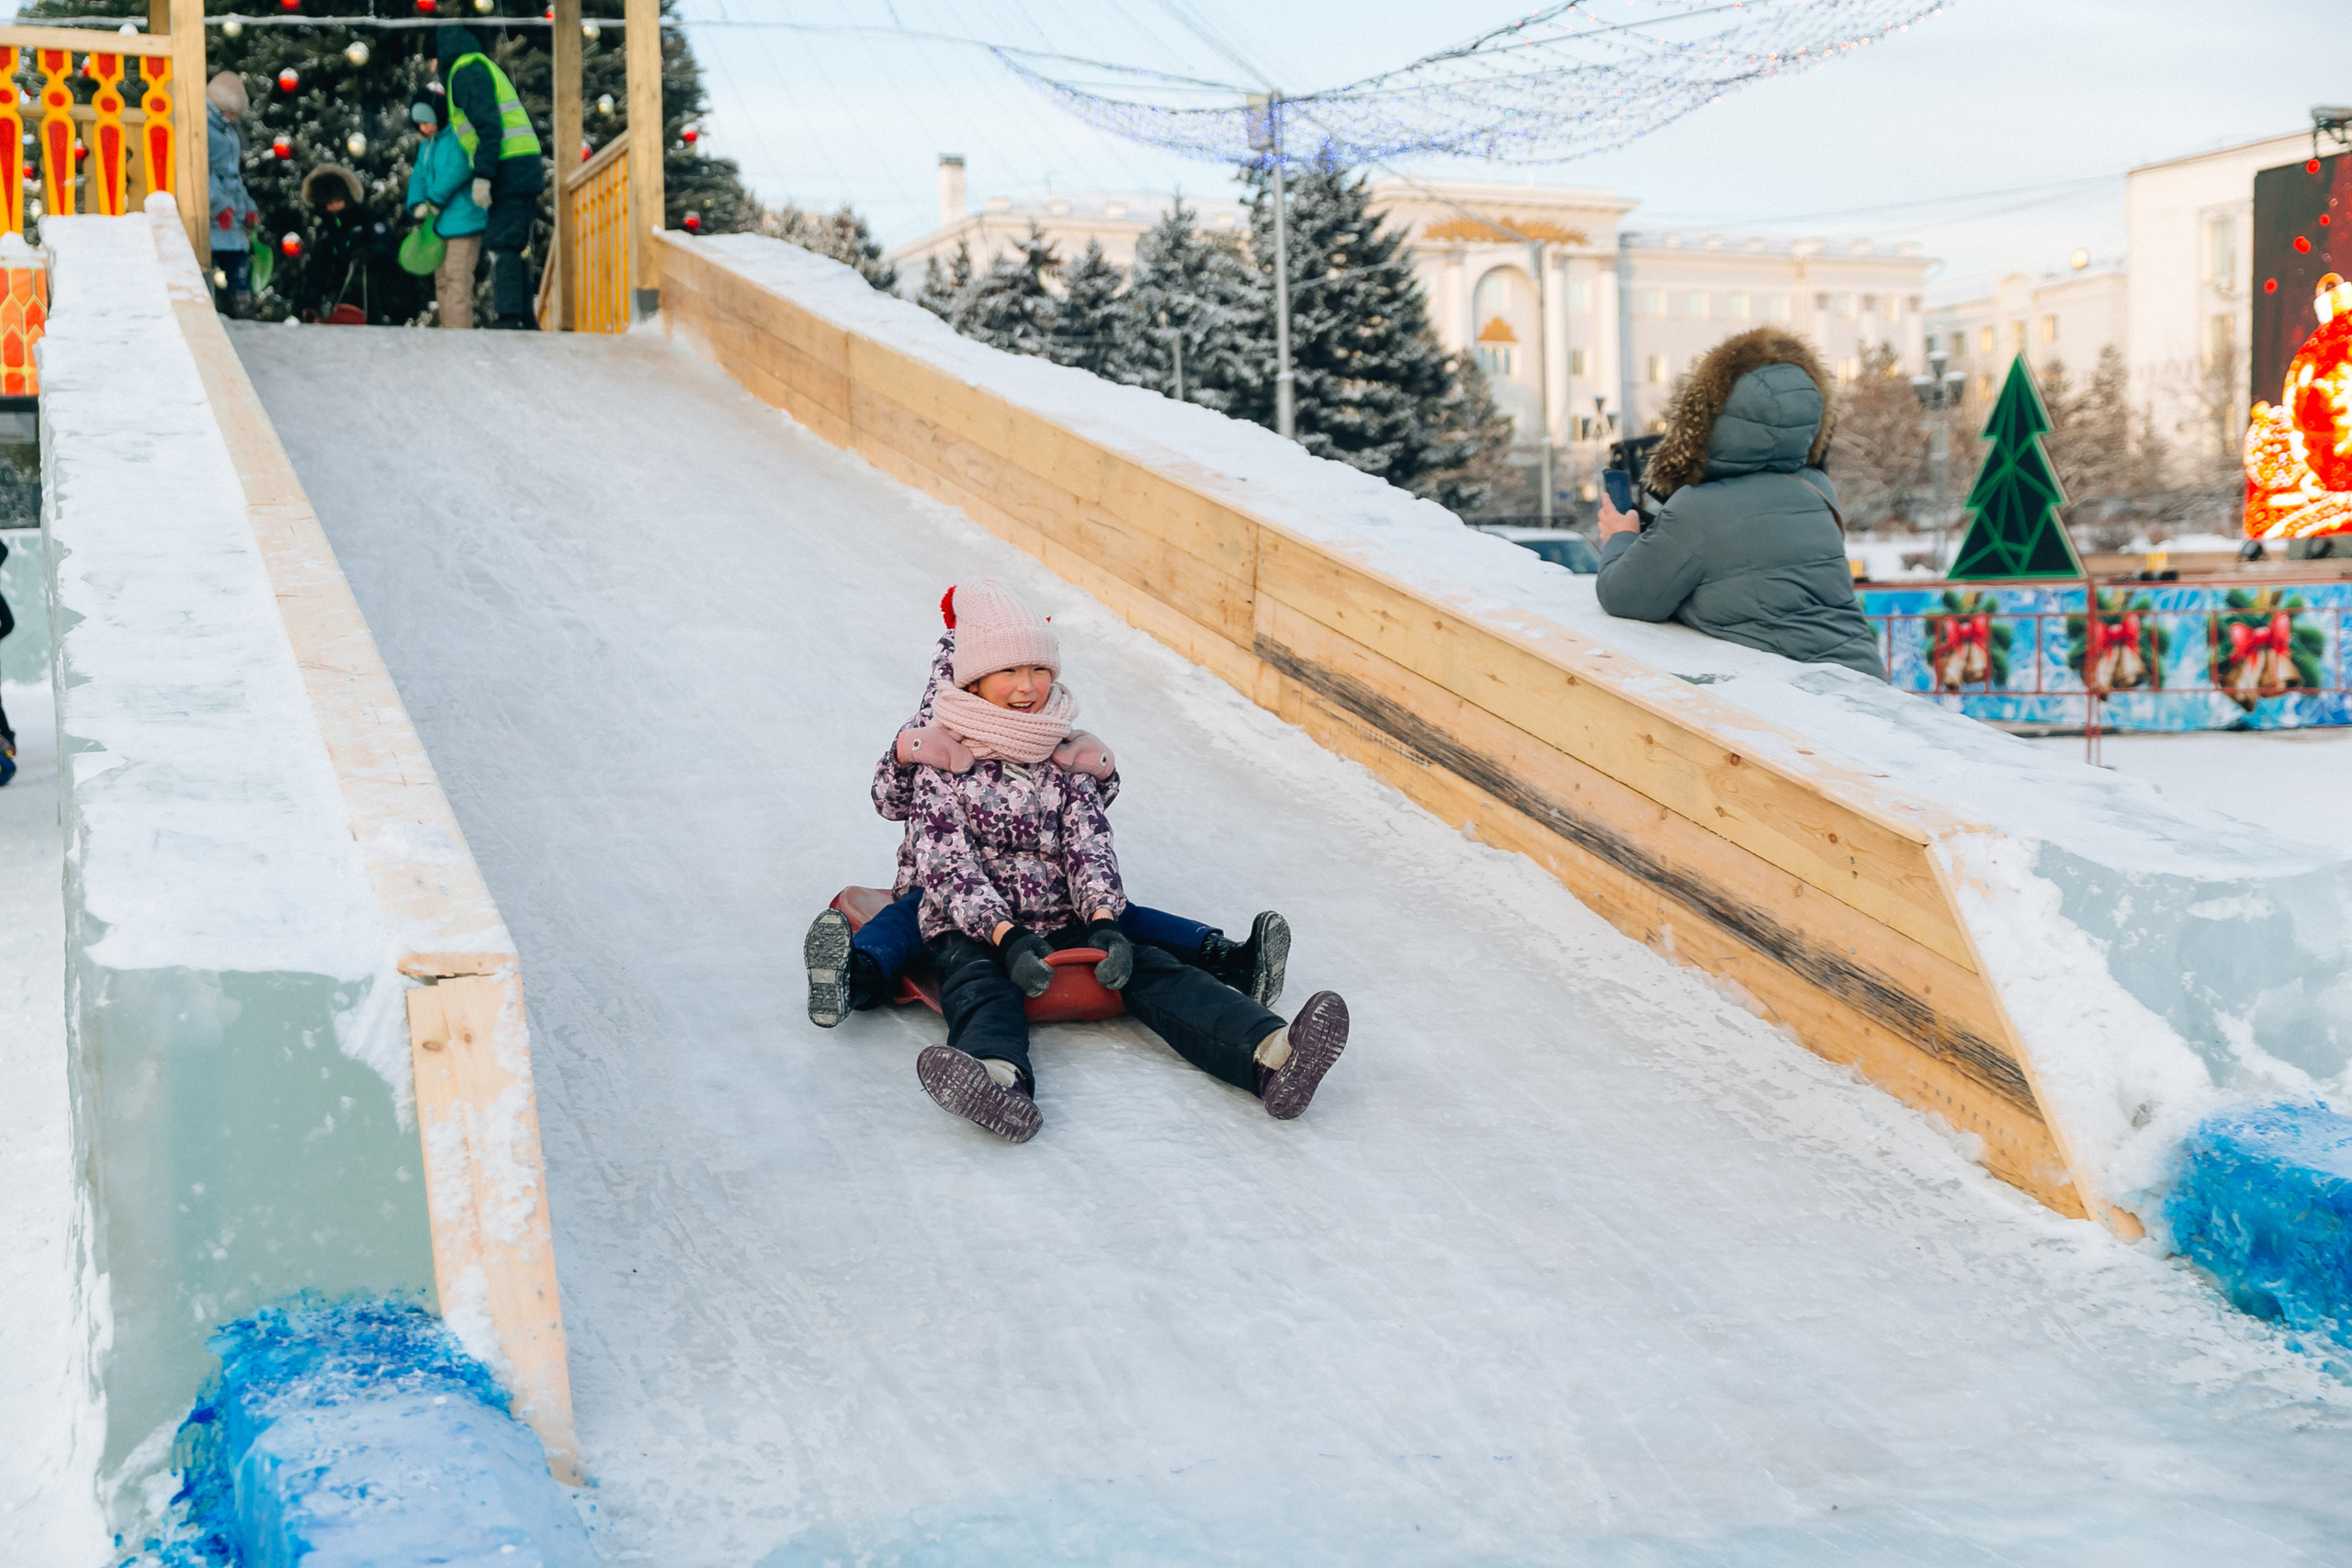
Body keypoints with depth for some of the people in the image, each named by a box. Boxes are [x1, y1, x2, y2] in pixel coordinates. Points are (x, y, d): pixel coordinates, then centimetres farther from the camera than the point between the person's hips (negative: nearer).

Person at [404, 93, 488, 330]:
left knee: (458, 278, -14)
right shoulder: (425, 147, 18)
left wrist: (435, 199, -19)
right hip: (440, 223, 10)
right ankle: (446, 329, 19)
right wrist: (417, 205, -7)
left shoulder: (459, 139, -10)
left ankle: (459, 330, -17)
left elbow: (459, 168, -24)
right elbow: (418, 177, 13)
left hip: (463, 219, -10)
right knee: (441, 280, 13)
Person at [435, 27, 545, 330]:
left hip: (508, 169, -10)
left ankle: (508, 318, -21)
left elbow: (489, 127, -17)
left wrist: (482, 176, -21)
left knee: (501, 245, -14)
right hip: (525, 168, 10)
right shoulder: (485, 67, 26)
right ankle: (526, 320, 8)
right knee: (515, 248, 9)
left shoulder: (465, 72, -5)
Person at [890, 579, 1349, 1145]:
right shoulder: (943, 765, -2)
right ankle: (999, 1077, -72)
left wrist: (1103, 921, -19)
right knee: (979, 988, -36)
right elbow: (947, 866, -12)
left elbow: (1090, 847, 2)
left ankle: (1272, 1056, -47)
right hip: (971, 933, -3)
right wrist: (1007, 936, -27)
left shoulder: (1066, 759, 11)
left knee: (1149, 970, -22)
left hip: (1064, 924, 3)